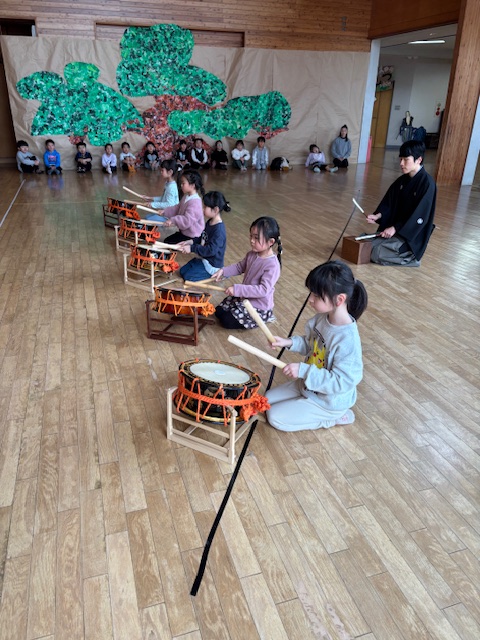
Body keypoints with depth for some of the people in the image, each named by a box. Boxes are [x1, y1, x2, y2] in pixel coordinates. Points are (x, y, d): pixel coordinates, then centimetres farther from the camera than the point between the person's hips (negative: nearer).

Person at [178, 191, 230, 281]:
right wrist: (191, 241, -3)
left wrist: (192, 248, -27)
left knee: (188, 277, -7)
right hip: (203, 258, 10)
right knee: (182, 271, 15)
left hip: (212, 265, -10)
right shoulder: (210, 222, 0)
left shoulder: (219, 230, -29)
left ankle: (216, 275, 2)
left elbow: (211, 250, -32)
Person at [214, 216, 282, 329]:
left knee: (227, 321, -8)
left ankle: (262, 319, 7)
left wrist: (237, 289, -38)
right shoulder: (252, 254, -6)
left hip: (259, 307, -8)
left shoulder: (272, 265, -30)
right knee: (218, 311, 12)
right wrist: (223, 271, -6)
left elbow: (263, 290, -35)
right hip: (244, 297, 8)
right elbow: (240, 267, 11)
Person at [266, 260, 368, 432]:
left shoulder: (348, 339, -36)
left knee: (275, 417, -4)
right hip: (308, 384, 8)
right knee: (268, 399, 16)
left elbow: (342, 382, -31)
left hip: (328, 401, -8)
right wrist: (290, 342, -10)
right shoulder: (322, 318, -12)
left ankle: (334, 417, 7)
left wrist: (303, 370, -32)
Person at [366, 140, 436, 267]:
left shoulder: (427, 183, -18)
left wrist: (395, 228, -24)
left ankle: (410, 257, 0)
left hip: (412, 234, -8)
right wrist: (378, 215, -12)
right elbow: (390, 203, 8)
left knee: (377, 254, -21)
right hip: (394, 227, 8)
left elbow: (420, 216, -22)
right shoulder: (402, 180, 4)